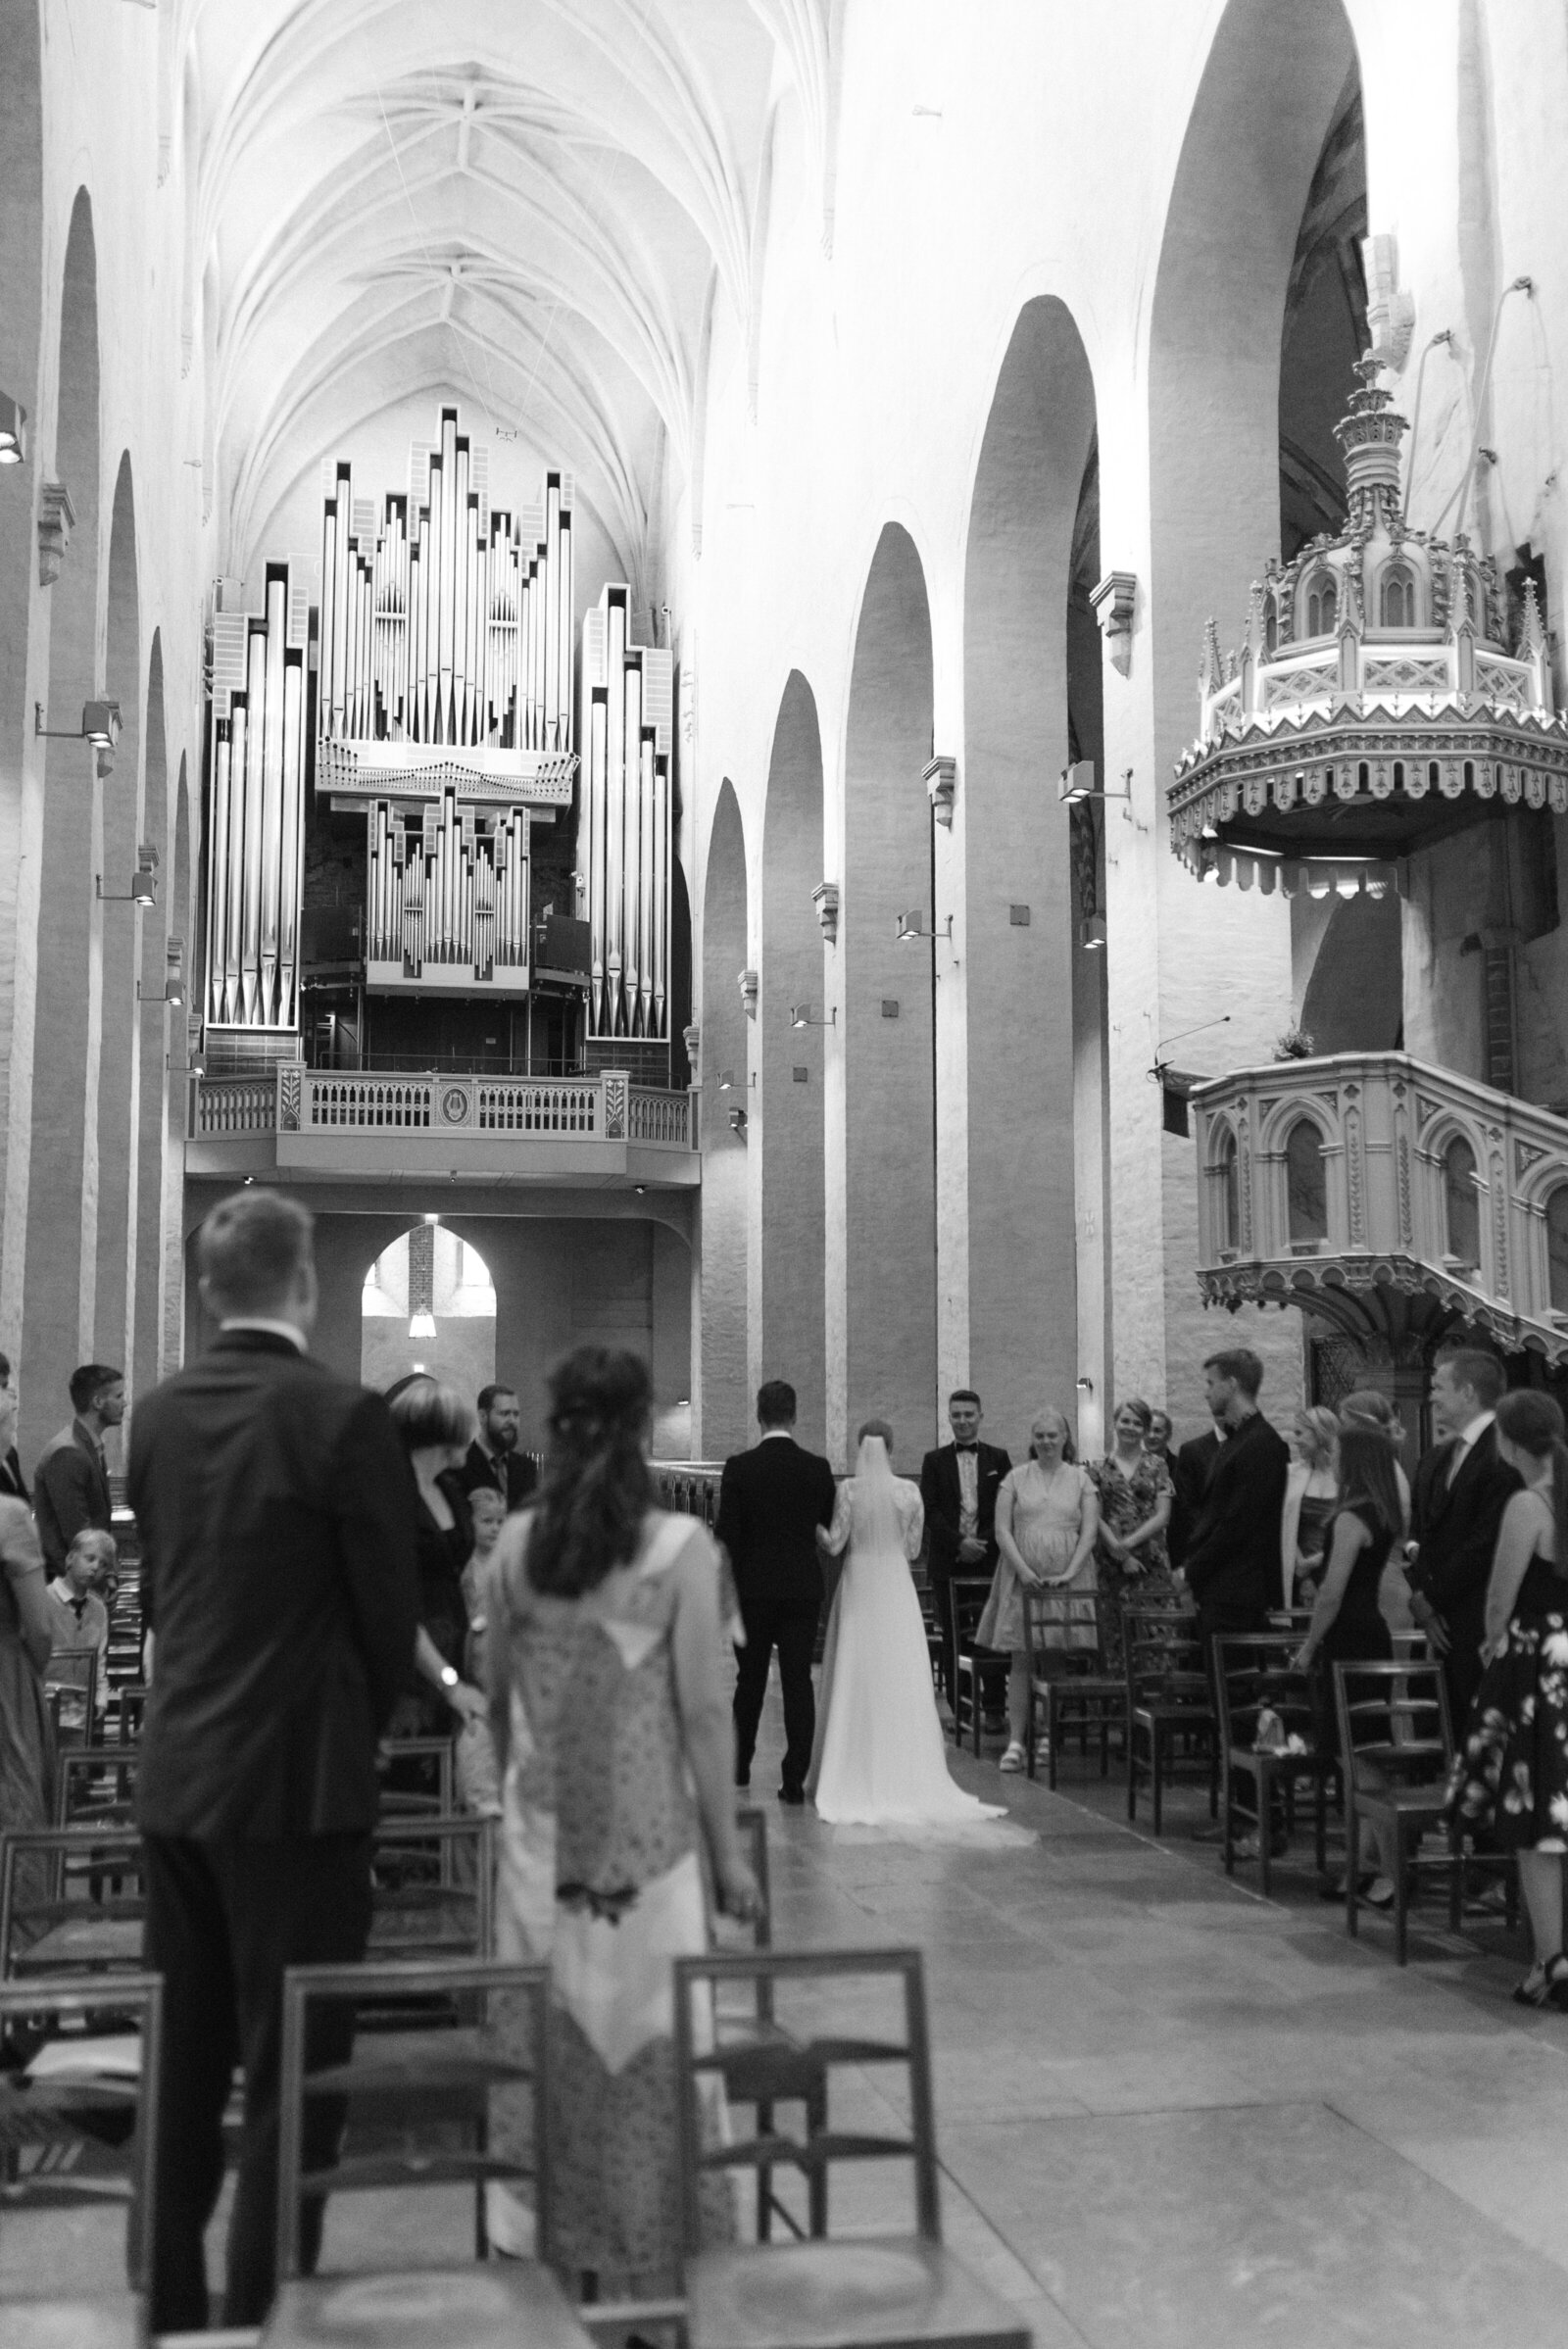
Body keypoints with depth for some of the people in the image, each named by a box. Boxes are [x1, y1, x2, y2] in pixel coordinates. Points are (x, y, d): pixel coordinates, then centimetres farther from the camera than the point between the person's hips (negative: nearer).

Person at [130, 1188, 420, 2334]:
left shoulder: (158, 1415, 4)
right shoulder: (343, 1414, -15)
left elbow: (157, 1585, 11)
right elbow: (391, 1606, -9)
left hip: (174, 1778, 7)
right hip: (299, 1782, -6)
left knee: (181, 2065, 17)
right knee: (292, 2070, 4)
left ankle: (168, 2310, 28)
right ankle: (262, 2313, 10)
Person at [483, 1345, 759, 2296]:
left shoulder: (516, 1541, -2)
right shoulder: (680, 1545, -13)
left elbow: (499, 1693, 6)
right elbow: (703, 1709, -12)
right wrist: (730, 1849, -3)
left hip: (542, 1835, 3)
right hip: (647, 1836, -3)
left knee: (554, 2037, 15)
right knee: (646, 2039, 9)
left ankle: (559, 2253, 26)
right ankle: (647, 2264, 19)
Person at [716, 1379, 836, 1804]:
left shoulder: (739, 1467, -8)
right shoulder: (818, 1469, -3)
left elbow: (726, 1534, -7)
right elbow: (830, 1529, 5)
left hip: (753, 1589, 0)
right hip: (803, 1589, 0)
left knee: (750, 1681, 15)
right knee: (798, 1681, 2)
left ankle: (739, 1767, 27)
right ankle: (795, 1779, -1)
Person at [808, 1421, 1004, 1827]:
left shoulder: (849, 1489, -7)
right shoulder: (909, 1490, -3)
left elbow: (834, 1545, -7)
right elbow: (912, 1549, 3)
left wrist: (816, 1531, 11)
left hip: (858, 1586, -1)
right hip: (896, 1586, 1)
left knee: (855, 1681, 6)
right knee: (902, 1681, 6)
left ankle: (850, 1775, 8)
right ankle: (905, 1775, 7)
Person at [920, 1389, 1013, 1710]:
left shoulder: (998, 1458, 10)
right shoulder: (935, 1460, 8)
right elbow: (930, 1511, 1)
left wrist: (984, 1542, -9)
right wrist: (959, 1542, -11)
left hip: (989, 1560, 0)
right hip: (948, 1563, 0)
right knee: (953, 1638, 1)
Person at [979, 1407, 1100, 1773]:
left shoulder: (1081, 1479, 7)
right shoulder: (1016, 1478, 7)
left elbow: (1089, 1532, 1)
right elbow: (1002, 1530, 1)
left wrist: (1068, 1573, -11)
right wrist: (1024, 1571, -11)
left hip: (1068, 1581, 0)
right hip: (1023, 1578, 0)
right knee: (1021, 1660, -3)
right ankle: (1016, 1741, -3)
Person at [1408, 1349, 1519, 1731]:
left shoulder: (1504, 1454, -12)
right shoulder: (1435, 1459, 16)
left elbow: (1486, 1542, -16)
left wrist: (1432, 1598, -9)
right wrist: (1420, 1595, 2)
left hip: (1480, 1624, -7)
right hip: (1439, 1620, 7)